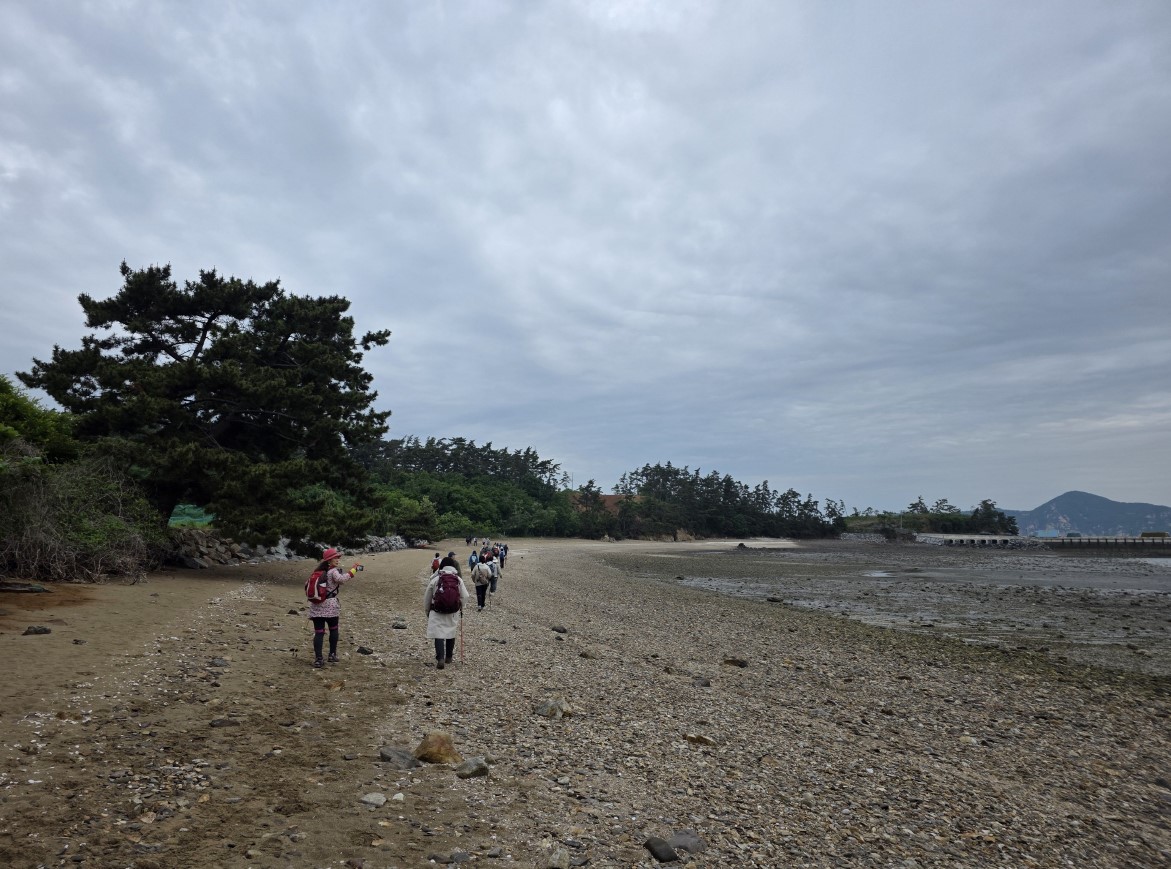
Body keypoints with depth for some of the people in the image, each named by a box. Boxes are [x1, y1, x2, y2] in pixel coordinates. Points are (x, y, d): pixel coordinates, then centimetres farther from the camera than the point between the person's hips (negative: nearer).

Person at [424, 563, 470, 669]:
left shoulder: (434, 580, -3)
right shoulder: (458, 580, 0)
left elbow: (426, 599, 4)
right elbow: (465, 596, -1)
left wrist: (427, 611, 18)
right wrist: (460, 607, 16)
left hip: (437, 613, -2)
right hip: (453, 613, 2)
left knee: (438, 634, -3)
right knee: (451, 634, 17)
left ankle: (440, 659, -18)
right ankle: (448, 657, 25)